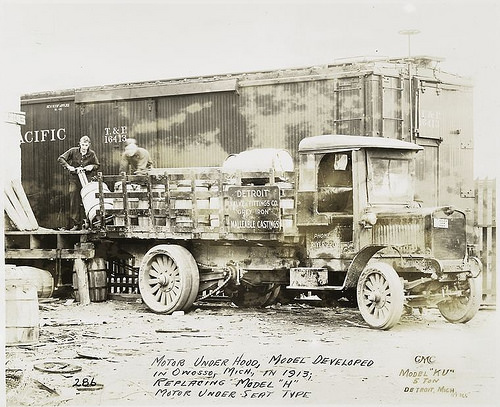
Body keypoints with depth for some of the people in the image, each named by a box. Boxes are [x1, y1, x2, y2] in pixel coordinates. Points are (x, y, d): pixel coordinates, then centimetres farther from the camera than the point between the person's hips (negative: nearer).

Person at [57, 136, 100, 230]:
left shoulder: (92, 154, 0)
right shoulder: (73, 151, -3)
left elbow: (97, 165, 12)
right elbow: (60, 158, -3)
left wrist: (92, 166, -10)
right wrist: (68, 166, -17)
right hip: (75, 179, 0)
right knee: (74, 201, -4)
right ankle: (75, 224, 0)